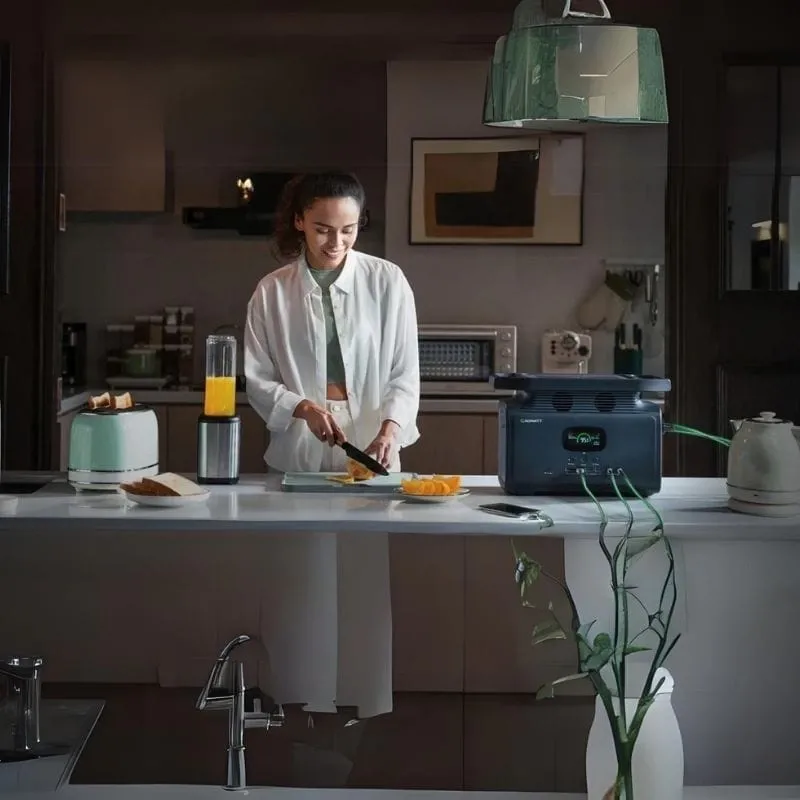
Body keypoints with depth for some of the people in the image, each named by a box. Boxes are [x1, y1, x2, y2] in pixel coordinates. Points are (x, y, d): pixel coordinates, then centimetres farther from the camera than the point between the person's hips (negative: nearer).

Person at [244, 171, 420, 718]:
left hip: (370, 454, 0)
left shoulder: (387, 282, 1)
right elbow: (258, 380, 5)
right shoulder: (272, 293, 3)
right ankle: (304, 707, 14)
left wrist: (390, 428, -17)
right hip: (300, 456, 1)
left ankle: (368, 707, 12)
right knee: (302, 588, 2)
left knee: (366, 585, 0)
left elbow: (405, 374, 0)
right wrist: (302, 407, -13)